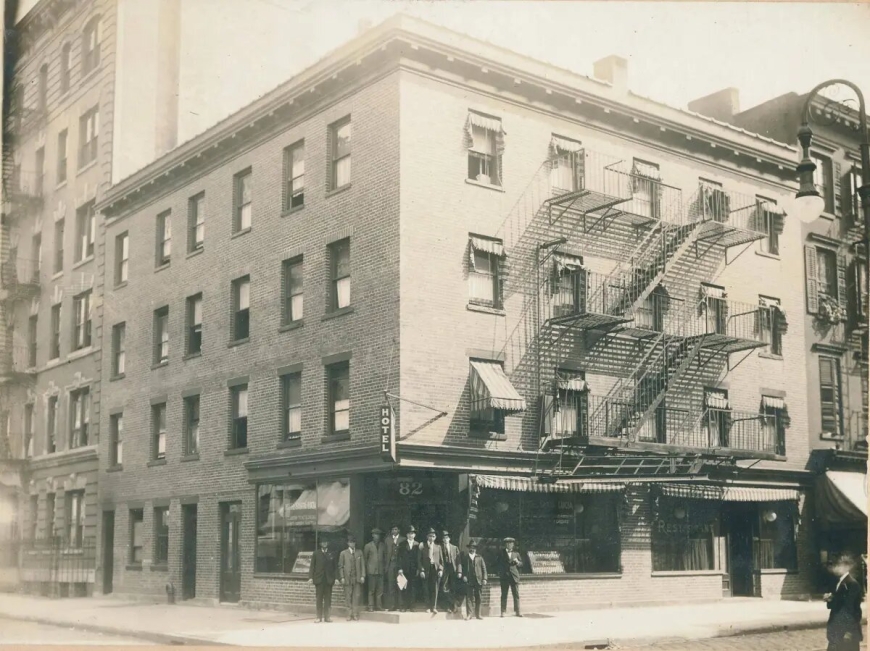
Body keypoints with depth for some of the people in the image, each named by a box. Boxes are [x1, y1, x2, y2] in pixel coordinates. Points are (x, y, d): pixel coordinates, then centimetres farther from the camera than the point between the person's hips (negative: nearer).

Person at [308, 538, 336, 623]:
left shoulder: (331, 554, 8)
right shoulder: (316, 553, 6)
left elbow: (334, 567, 7)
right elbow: (312, 566, 3)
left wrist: (335, 578, 0)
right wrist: (310, 577, -6)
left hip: (329, 579, 1)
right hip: (319, 579, -1)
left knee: (328, 598, 2)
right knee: (319, 599, 0)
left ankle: (326, 616, 7)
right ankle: (319, 617, 4)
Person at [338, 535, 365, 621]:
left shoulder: (359, 553, 12)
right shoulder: (343, 553, 7)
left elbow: (362, 565, 10)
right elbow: (340, 567, 5)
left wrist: (363, 576, 0)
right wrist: (342, 577, -4)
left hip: (357, 578, 1)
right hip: (347, 578, -1)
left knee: (356, 597, -2)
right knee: (348, 597, -1)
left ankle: (356, 614, 3)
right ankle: (349, 614, 6)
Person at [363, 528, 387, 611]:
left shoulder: (382, 546, 13)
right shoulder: (368, 546, 7)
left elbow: (385, 558, 16)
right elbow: (365, 558, 9)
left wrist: (385, 568, 6)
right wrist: (366, 570, 4)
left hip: (380, 571, 2)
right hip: (371, 571, -2)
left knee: (380, 590, 0)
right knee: (371, 590, -4)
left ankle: (379, 606, 6)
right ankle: (371, 606, -2)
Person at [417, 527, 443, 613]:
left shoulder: (438, 547, 15)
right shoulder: (422, 546, 6)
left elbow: (441, 560, 12)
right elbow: (419, 559, 2)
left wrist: (441, 569, -1)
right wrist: (421, 570, -8)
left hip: (435, 569, 2)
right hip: (426, 570, -1)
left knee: (435, 589, -3)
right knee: (427, 590, 1)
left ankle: (434, 607, 1)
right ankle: (428, 607, 8)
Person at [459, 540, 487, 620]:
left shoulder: (479, 557, 13)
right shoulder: (464, 556, 10)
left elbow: (484, 568, 9)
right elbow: (460, 565, 2)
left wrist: (484, 578, -2)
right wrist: (463, 575, -11)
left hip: (478, 579, 2)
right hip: (468, 580, -2)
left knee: (478, 598, 4)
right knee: (469, 597, -6)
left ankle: (477, 614, 10)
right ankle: (469, 614, -5)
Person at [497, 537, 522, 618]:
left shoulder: (516, 554, 13)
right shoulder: (501, 553, 7)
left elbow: (521, 564, 14)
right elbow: (499, 564, 7)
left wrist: (517, 562, -6)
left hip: (514, 576, 1)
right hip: (504, 576, -1)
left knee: (516, 594, -1)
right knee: (504, 595, 1)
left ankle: (517, 611, 2)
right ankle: (503, 611, 4)